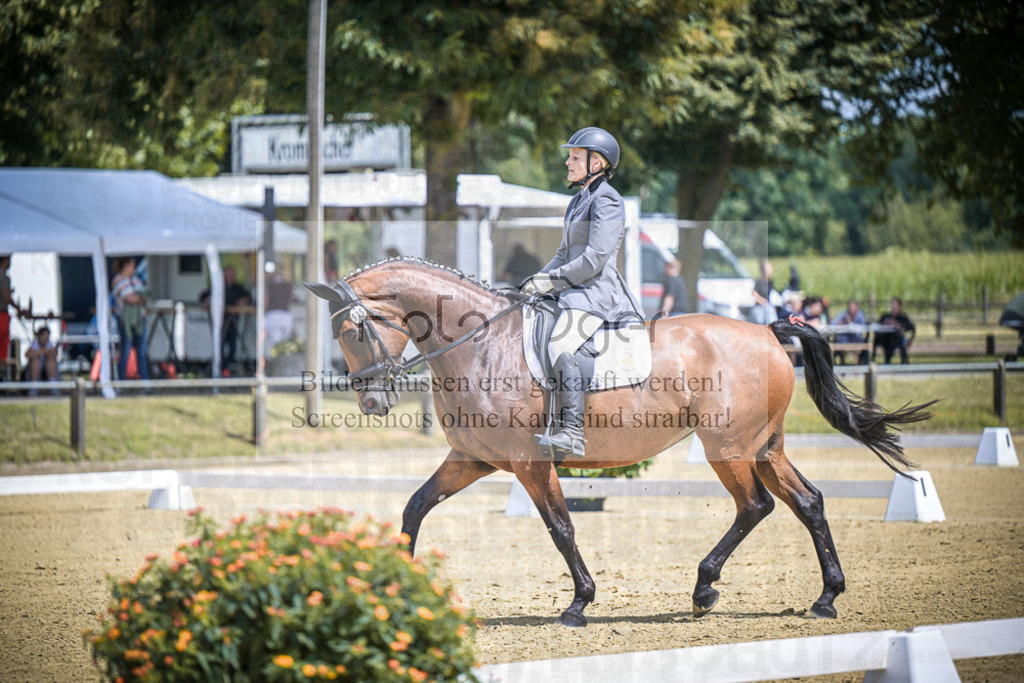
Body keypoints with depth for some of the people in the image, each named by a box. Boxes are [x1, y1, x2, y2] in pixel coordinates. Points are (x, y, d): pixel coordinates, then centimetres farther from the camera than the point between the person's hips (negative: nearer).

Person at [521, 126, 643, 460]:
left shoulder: (606, 201, -9)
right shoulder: (580, 201, 22)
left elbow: (595, 259, -18)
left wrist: (552, 281, -14)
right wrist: (537, 280, 11)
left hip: (597, 292, -11)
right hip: (575, 294, 11)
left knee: (561, 347, -32)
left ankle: (571, 435, -37)